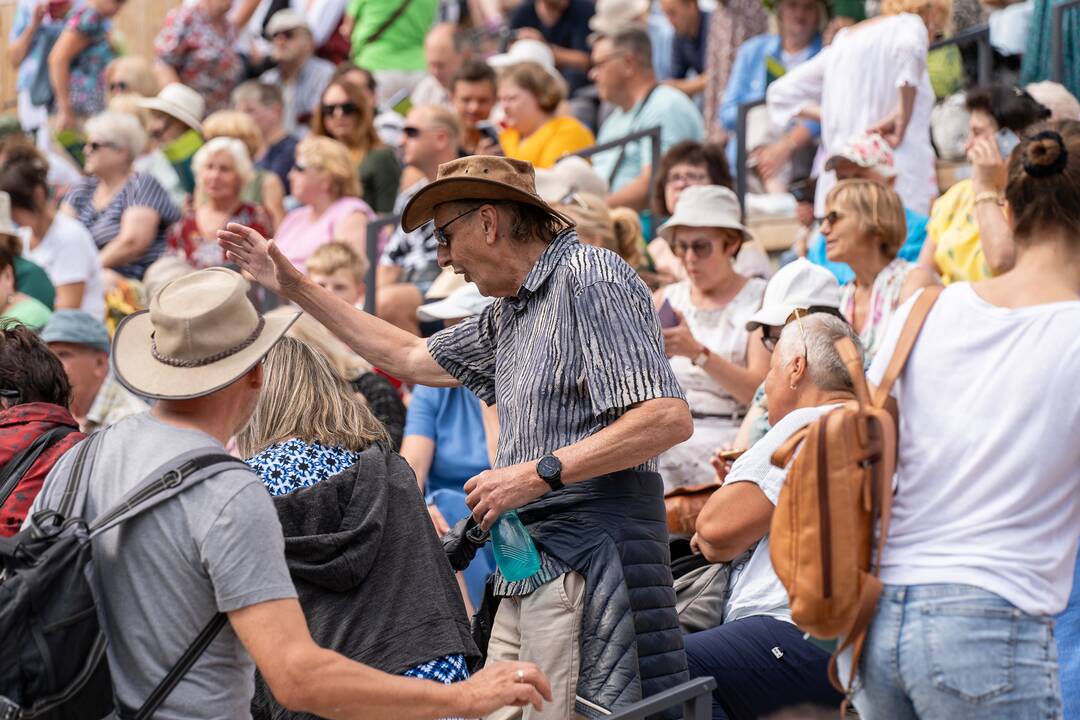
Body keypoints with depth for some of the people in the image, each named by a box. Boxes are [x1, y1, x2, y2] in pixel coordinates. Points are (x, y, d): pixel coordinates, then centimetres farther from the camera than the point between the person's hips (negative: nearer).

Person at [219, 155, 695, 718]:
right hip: (527, 570, 9)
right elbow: (411, 358, 36)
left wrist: (538, 472, -18)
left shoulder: (591, 277, -8)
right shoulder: (509, 314, 21)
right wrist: (293, 287, 36)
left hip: (588, 553, -9)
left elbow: (669, 417, -18)